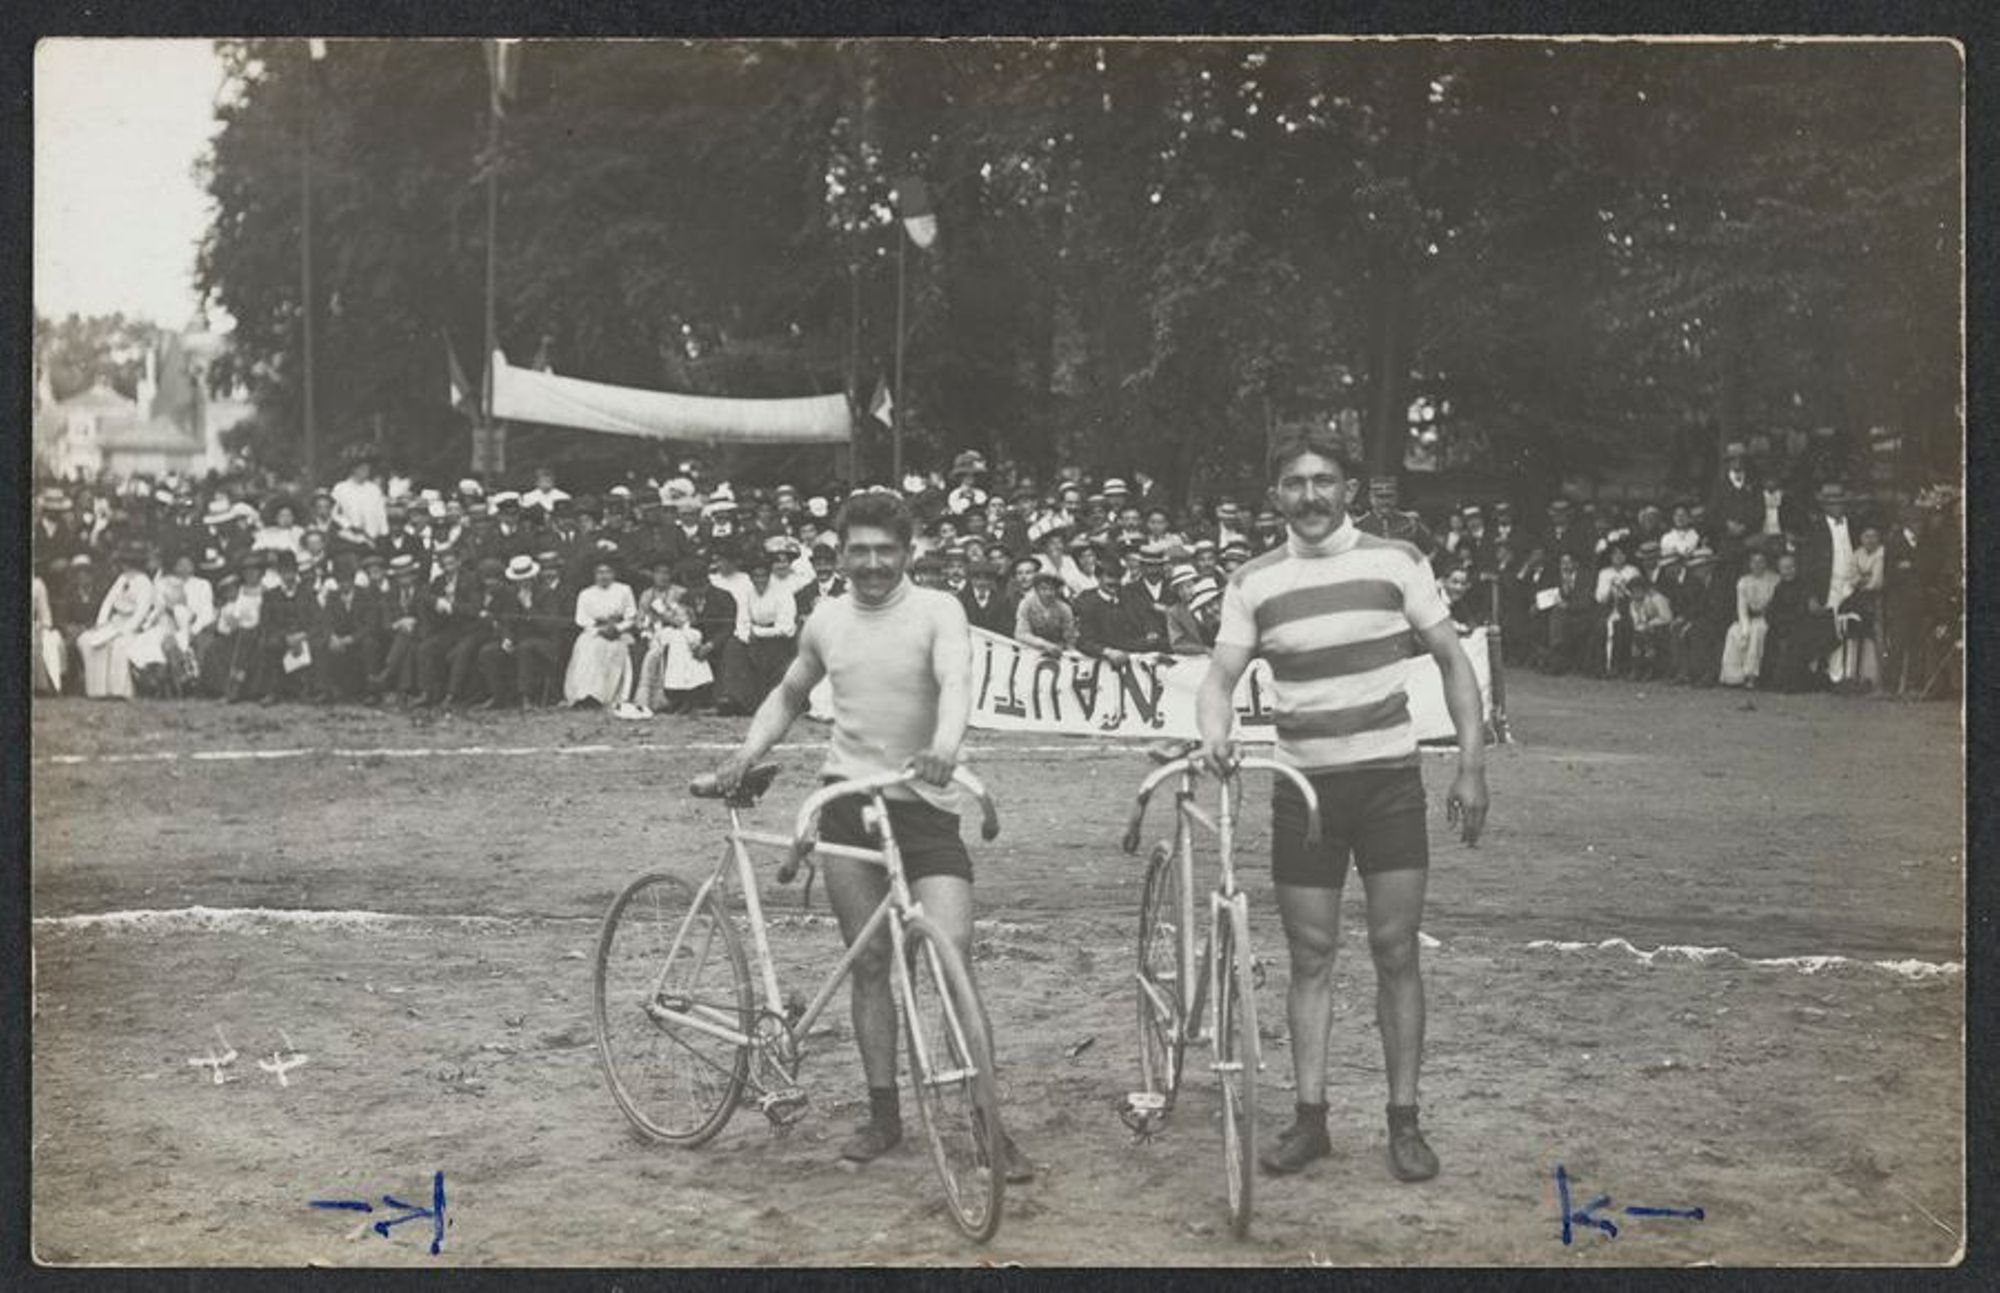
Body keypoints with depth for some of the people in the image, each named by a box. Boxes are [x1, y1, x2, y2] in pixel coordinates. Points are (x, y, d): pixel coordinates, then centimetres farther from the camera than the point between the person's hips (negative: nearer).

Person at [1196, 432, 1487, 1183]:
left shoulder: (1396, 562, -1)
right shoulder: (1253, 584, 2)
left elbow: (1451, 660, 3)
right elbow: (1221, 675, -4)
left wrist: (1472, 766, -4)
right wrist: (1215, 730, -27)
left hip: (1389, 782, -1)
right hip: (1303, 787, 1)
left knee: (1396, 952, 1)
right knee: (1310, 958, 5)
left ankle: (1405, 1121, 8)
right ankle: (1310, 1117, 12)